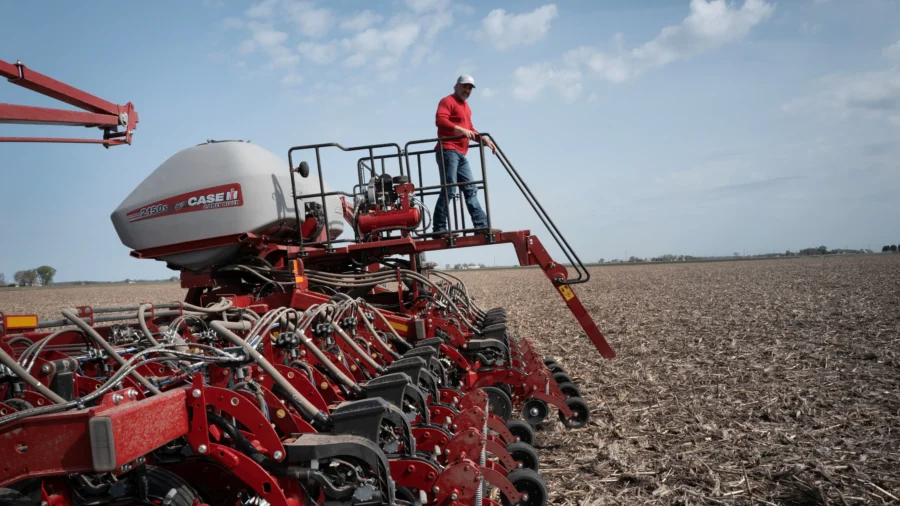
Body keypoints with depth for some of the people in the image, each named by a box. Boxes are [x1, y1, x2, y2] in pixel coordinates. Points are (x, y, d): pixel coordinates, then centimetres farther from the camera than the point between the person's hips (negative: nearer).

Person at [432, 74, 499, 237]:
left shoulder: (465, 106, 28)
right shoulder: (448, 101, -2)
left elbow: (469, 129, 32)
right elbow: (440, 120, -18)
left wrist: (484, 139, 17)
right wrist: (461, 129, -29)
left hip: (461, 154, 10)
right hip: (448, 151, -10)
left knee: (471, 189, 6)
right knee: (449, 190, -13)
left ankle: (481, 224, 7)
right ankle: (439, 228, -11)